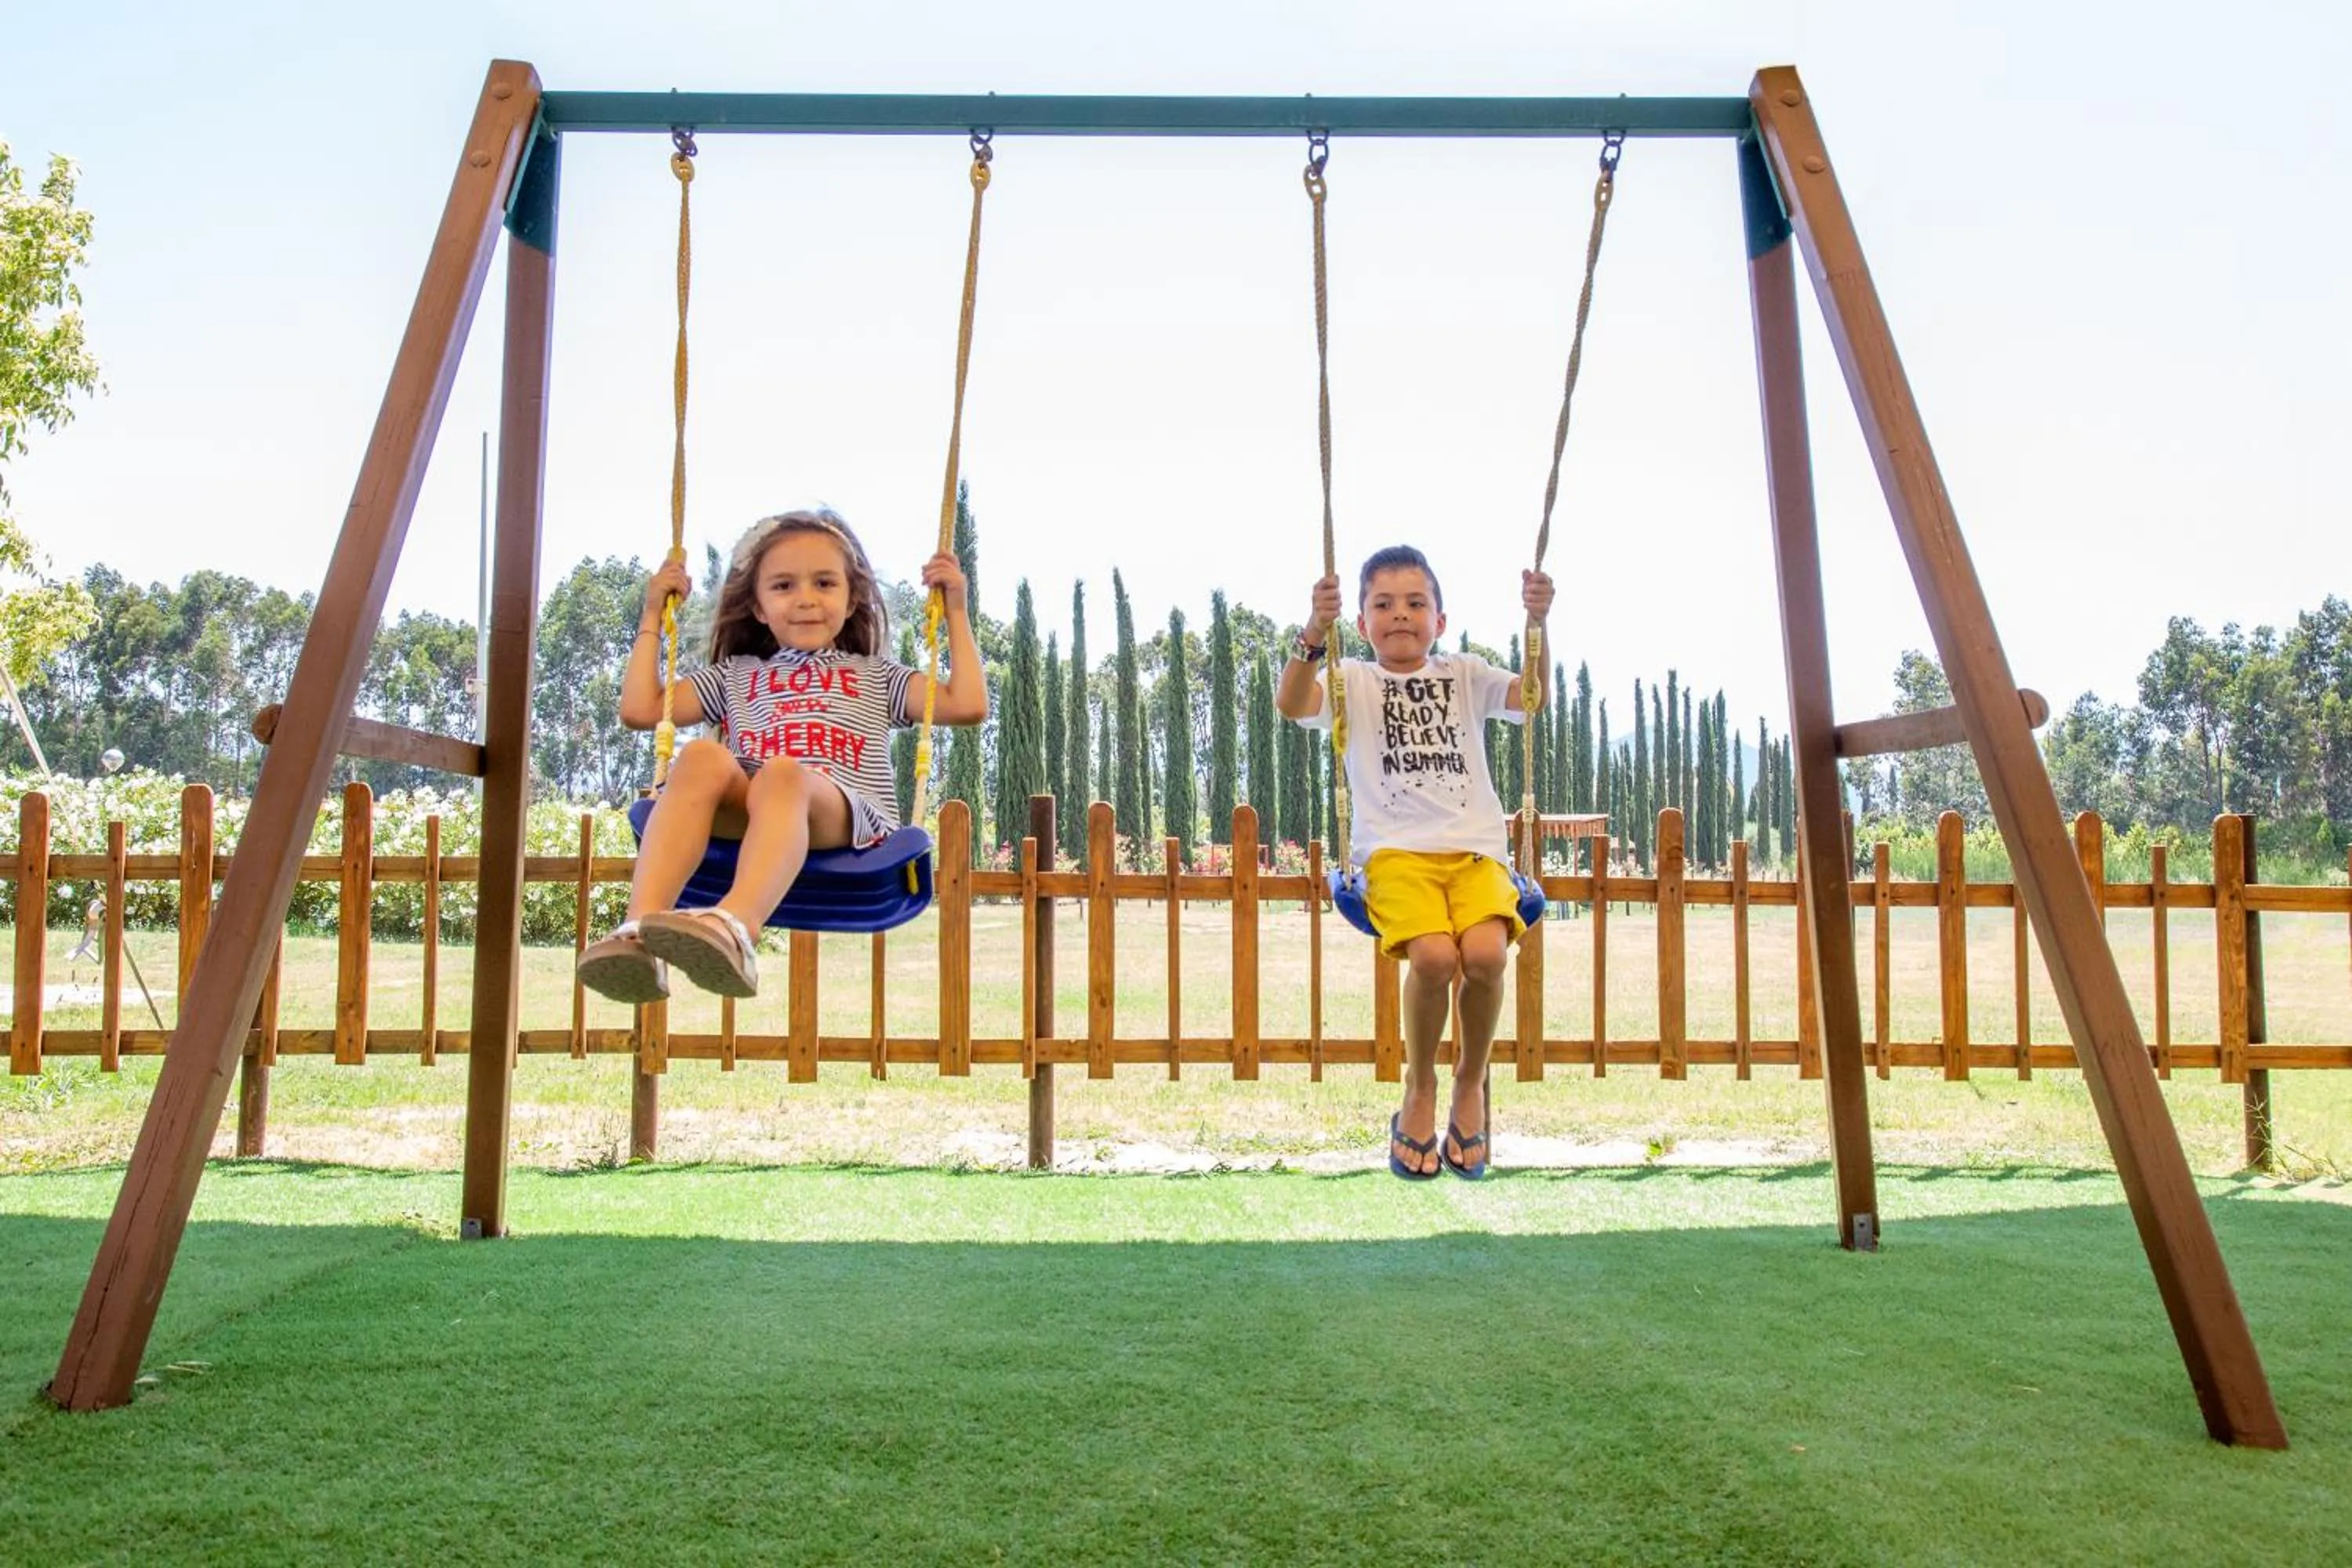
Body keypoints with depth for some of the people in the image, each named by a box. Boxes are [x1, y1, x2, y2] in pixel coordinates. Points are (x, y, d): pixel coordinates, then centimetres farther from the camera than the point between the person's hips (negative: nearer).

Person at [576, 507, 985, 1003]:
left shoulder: (874, 675, 31)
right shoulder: (736, 675, 34)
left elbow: (967, 705, 17)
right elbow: (640, 709, 25)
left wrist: (956, 610, 19)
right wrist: (653, 614, 30)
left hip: (848, 817, -2)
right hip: (743, 815, 2)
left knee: (785, 774, -37)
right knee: (704, 757, -32)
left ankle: (735, 928, -66)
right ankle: (640, 932, -50)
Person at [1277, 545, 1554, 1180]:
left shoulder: (1465, 675, 21)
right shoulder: (1354, 681, 14)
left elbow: (1534, 696, 5)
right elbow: (1291, 702, -6)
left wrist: (1538, 624, -11)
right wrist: (1315, 631, -23)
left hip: (1475, 847, 2)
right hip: (1395, 850, -2)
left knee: (1485, 953, -27)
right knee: (1433, 955, -29)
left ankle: (1471, 1084, 2)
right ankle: (1420, 1091, 0)